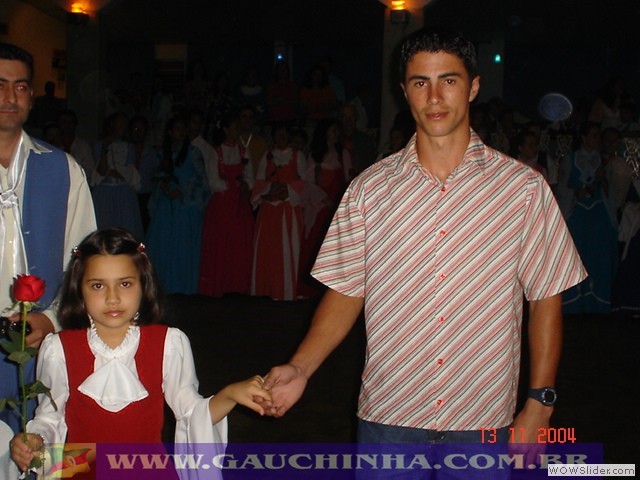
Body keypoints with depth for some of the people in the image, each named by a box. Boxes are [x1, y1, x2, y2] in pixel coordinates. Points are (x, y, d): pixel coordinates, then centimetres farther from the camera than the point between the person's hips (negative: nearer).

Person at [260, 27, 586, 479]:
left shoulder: (523, 188, -4)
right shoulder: (370, 188, 0)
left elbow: (546, 300, 0)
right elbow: (347, 292, 3)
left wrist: (539, 406, -4)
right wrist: (300, 368, -10)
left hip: (483, 421, -1)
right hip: (387, 415, 1)